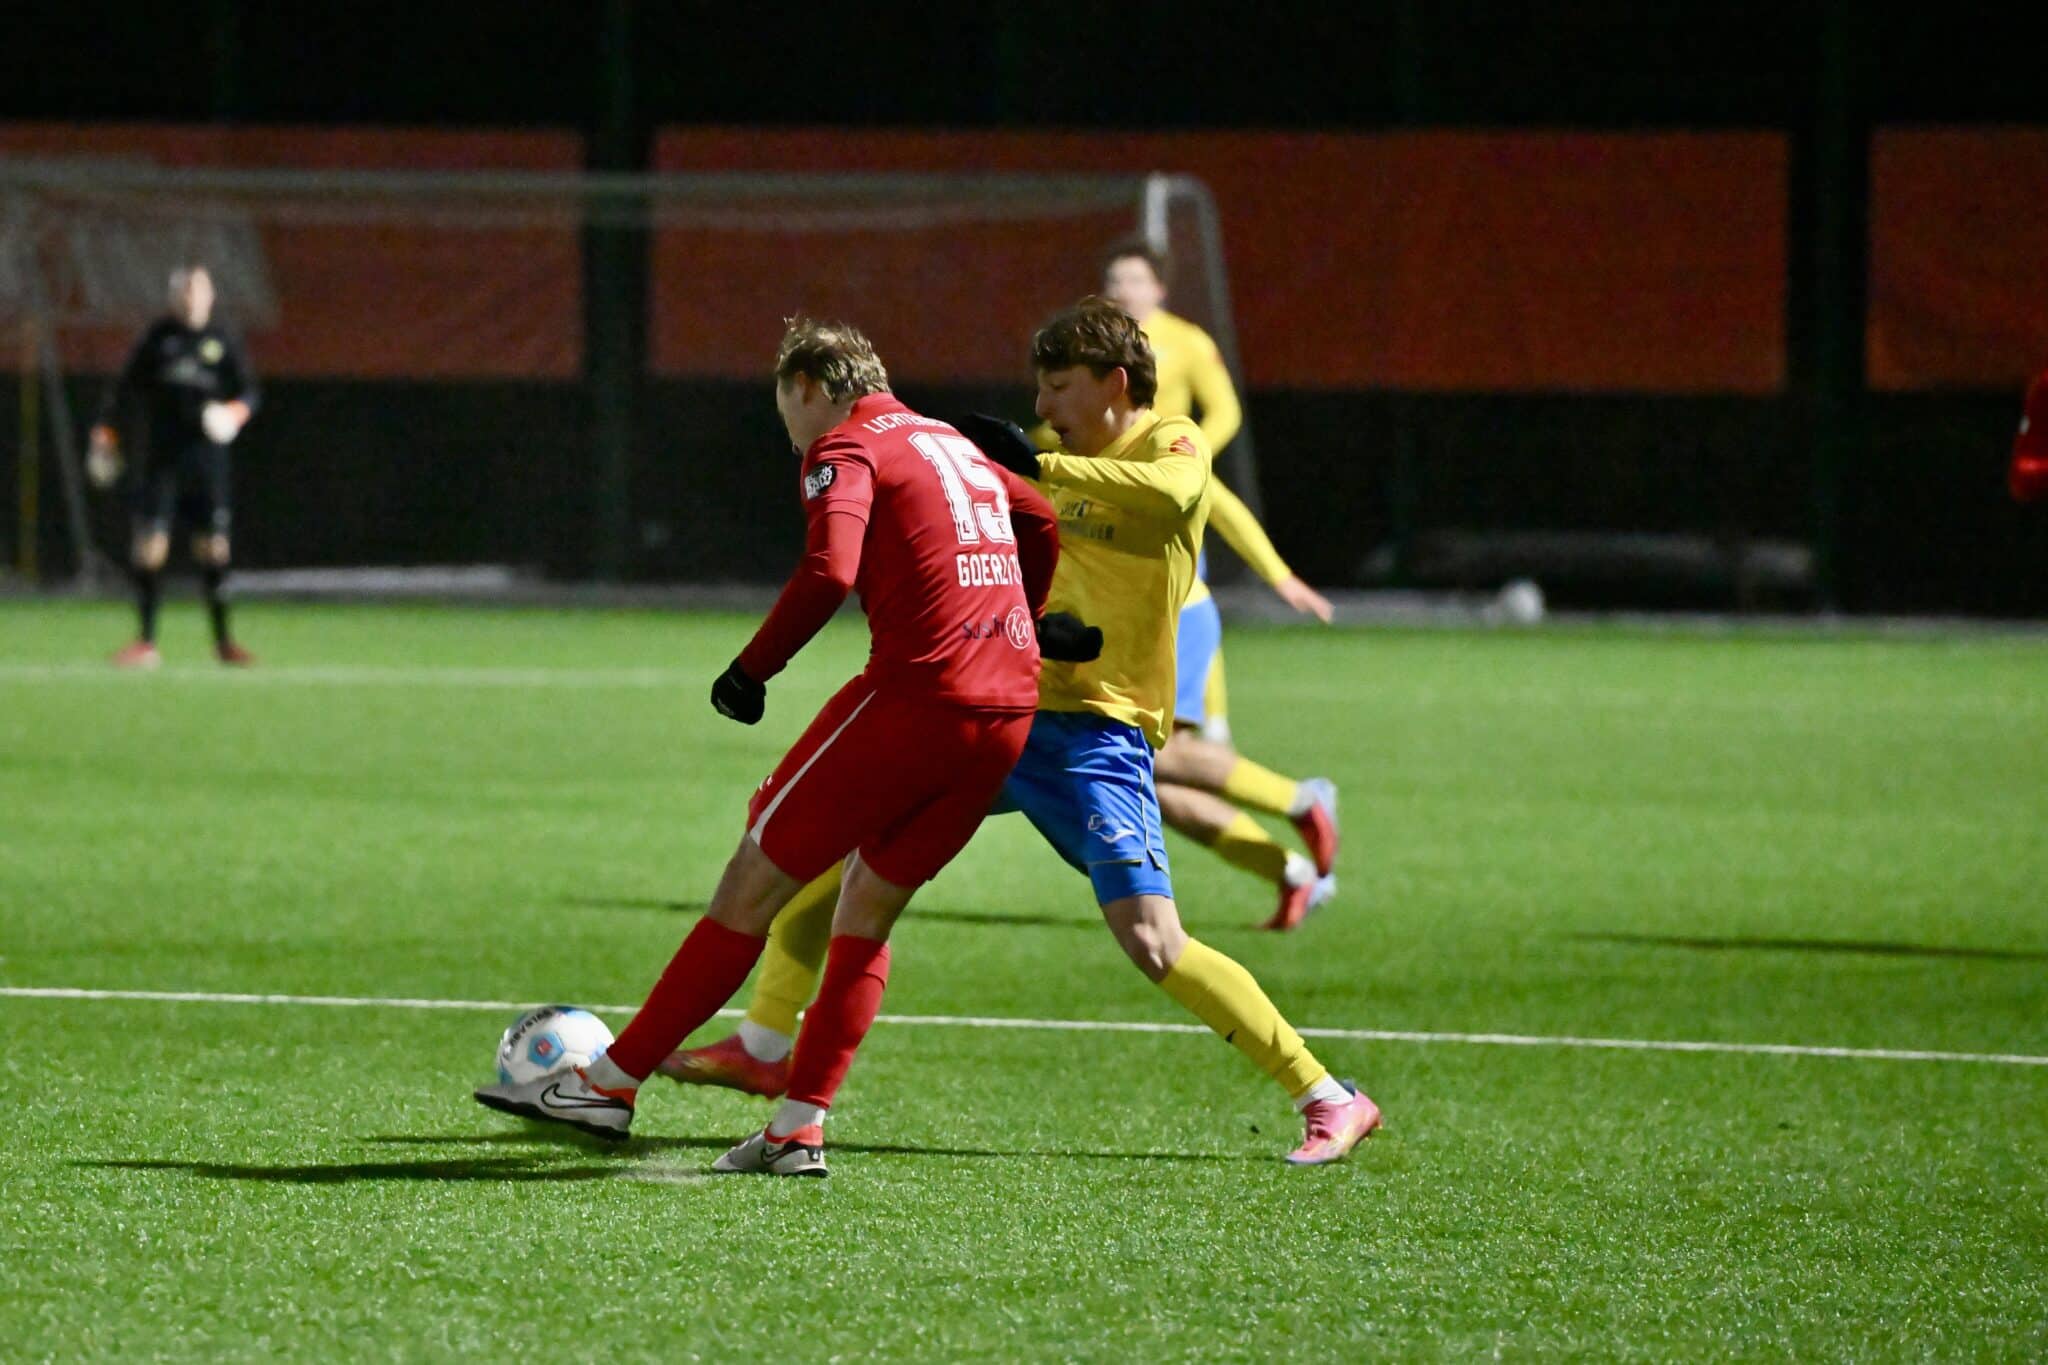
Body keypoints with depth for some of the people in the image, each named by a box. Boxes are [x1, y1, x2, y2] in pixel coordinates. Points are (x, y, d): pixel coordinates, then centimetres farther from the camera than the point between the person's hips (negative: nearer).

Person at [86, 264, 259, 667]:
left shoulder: (221, 341, 8)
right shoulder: (156, 337, 6)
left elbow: (248, 389, 7)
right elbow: (123, 388, 9)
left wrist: (234, 413, -15)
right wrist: (105, 436, 3)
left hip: (207, 459, 1)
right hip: (159, 456, -1)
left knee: (214, 547, 1)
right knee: (149, 546, -7)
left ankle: (223, 640, 12)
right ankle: (145, 642, -2)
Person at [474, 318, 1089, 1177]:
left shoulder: (846, 447, -1)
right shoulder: (959, 447, 24)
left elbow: (829, 572, -17)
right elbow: (1041, 521, 40)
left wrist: (751, 670, -9)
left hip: (914, 692, -7)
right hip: (1011, 705, 7)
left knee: (756, 875, 0)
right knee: (868, 905, 16)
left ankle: (611, 1083, 4)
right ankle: (800, 1128, 8)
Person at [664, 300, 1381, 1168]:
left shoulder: (1172, 446, -6)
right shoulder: (1066, 464, 18)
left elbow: (1170, 496, -31)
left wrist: (1036, 464, -30)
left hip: (1096, 728, -8)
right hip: (1006, 707, 8)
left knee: (1153, 944, -20)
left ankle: (1330, 1102, -11)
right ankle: (766, 1048, 18)